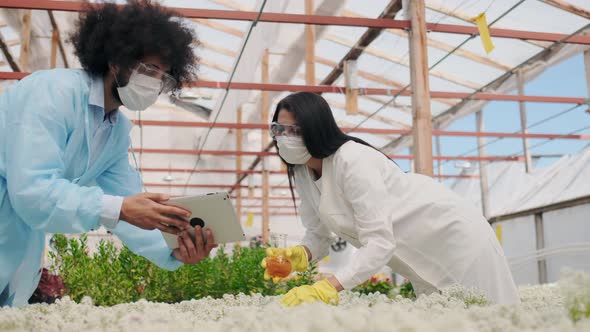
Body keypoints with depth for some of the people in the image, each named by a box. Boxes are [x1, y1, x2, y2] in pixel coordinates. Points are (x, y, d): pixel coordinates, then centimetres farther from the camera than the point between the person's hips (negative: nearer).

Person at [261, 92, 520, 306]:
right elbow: (317, 235, -5)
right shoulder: (302, 173, -5)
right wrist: (301, 255, -27)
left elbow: (380, 243, -36)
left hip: (452, 233, -8)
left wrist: (328, 287, -45)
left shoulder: (353, 161, -31)